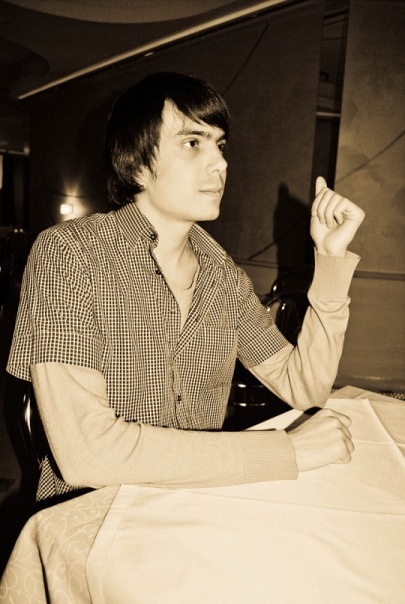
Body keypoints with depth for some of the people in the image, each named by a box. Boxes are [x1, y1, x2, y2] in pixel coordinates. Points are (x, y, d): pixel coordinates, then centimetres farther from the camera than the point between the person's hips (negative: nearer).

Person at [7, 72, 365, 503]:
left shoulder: (224, 275, 1)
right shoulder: (68, 253, -16)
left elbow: (301, 386, 1)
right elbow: (85, 450, -25)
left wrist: (331, 256, -8)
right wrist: (289, 449, -20)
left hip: (196, 508, 4)